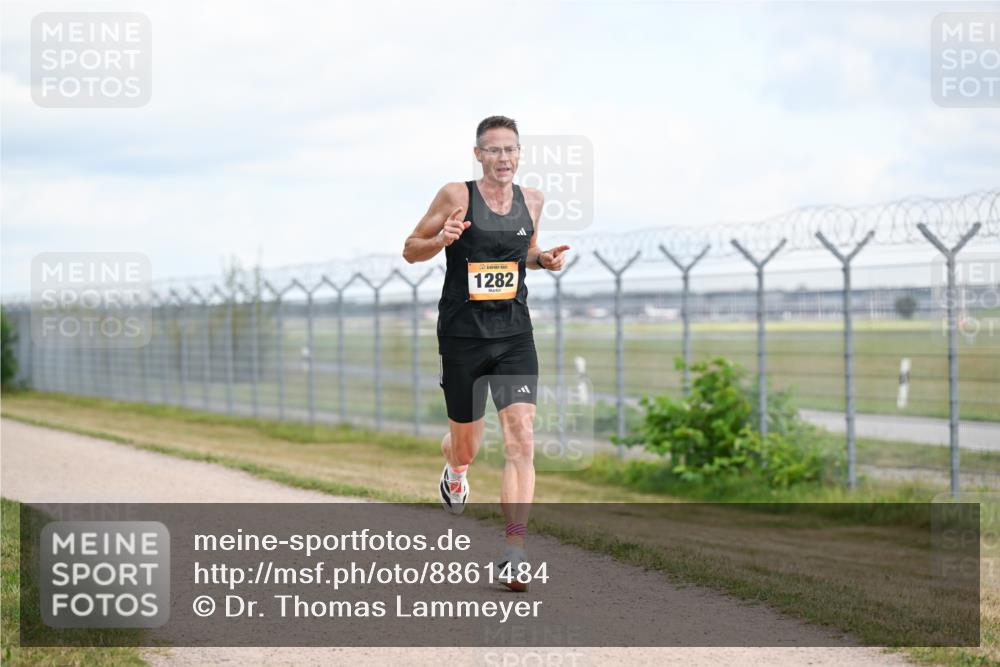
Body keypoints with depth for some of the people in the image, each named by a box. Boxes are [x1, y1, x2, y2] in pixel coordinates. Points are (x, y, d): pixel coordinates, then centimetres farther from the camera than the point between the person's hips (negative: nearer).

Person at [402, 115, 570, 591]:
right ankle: (455, 472, 51)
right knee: (466, 444, 12)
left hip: (514, 336, 2)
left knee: (521, 439, -14)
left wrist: (545, 259, 2)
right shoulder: (456, 196, -6)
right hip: (462, 334, -2)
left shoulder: (531, 200, 6)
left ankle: (515, 551, -15)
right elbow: (411, 250, 1)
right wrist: (442, 239, -20)